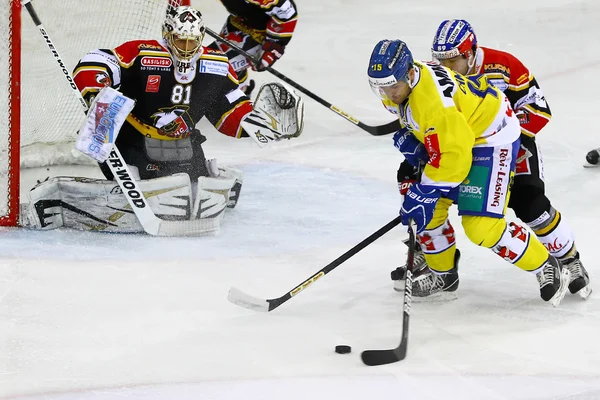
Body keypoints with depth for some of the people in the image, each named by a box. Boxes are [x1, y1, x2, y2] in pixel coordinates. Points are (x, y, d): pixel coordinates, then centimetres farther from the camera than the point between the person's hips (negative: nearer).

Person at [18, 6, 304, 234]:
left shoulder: (216, 67, 2)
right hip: (130, 145, -6)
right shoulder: (141, 55, -16)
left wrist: (267, 119, -6)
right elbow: (90, 67, -20)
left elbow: (233, 113, 10)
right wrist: (98, 96, -38)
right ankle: (53, 200, -14)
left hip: (181, 149, 6)